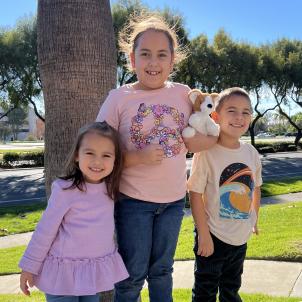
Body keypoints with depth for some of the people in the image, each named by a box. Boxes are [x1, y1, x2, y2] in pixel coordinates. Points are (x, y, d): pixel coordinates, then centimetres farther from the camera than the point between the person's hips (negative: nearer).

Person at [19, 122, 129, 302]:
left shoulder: (110, 188, -3)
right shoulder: (65, 190, -18)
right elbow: (45, 231, -10)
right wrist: (29, 267, -5)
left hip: (96, 270, 5)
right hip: (64, 270, -5)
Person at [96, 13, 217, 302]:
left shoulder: (183, 93, 0)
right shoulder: (118, 98, -9)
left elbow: (211, 136, 6)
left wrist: (193, 140, -15)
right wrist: (138, 157, -23)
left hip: (174, 199, 3)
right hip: (133, 199, -3)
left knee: (162, 270, 21)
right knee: (133, 275, 10)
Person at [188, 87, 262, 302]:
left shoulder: (252, 153, -1)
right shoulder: (206, 153, -17)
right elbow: (195, 194, -17)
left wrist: (254, 218, 16)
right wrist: (203, 235, -18)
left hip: (241, 237, 5)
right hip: (213, 236, -5)